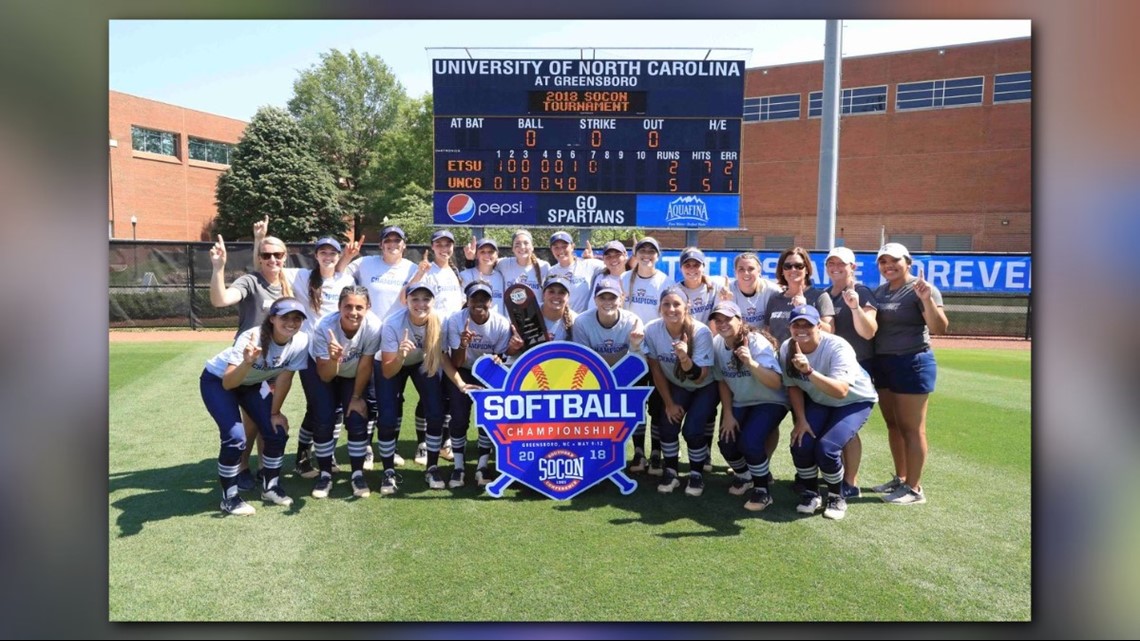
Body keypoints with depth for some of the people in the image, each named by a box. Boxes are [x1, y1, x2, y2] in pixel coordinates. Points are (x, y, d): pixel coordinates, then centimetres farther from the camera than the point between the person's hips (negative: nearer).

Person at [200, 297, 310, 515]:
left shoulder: (301, 342, -25)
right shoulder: (251, 338, -37)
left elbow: (284, 379, -12)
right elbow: (228, 383, -39)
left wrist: (275, 413, -5)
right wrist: (247, 362, -57)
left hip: (253, 384, 5)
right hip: (217, 380, -5)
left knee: (278, 432, -3)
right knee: (236, 437, -19)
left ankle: (270, 487, 19)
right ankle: (229, 497, 1)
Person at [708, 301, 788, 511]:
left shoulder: (757, 343, -25)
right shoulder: (716, 344, -10)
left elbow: (776, 383, -33)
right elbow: (722, 381, 3)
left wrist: (751, 363, -47)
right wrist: (727, 414, -1)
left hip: (770, 402, -5)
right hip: (738, 403, 5)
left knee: (750, 442, -26)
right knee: (727, 443, -12)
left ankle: (763, 490, -2)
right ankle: (744, 476, 23)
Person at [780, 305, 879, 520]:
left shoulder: (837, 347, -32)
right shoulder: (787, 349, -17)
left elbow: (840, 391, -46)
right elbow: (793, 387, -3)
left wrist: (809, 371, -57)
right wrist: (801, 419, -11)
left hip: (854, 401, -4)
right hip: (818, 401, 4)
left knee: (827, 448, -23)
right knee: (800, 444, -16)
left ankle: (836, 496, 6)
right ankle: (811, 493, 11)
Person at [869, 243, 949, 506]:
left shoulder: (921, 289, -11)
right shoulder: (879, 292, 11)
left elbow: (940, 328, -21)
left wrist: (927, 300, -34)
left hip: (913, 363, -8)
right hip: (882, 364, 8)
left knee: (911, 428, -2)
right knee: (893, 425, 15)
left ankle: (914, 489, 7)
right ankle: (900, 479, 28)